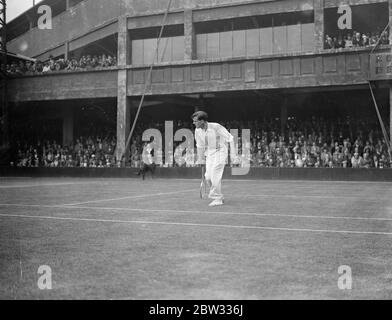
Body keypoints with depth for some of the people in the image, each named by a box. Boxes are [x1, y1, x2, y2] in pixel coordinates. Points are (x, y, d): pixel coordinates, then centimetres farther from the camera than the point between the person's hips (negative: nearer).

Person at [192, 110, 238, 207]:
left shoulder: (216, 127, -22)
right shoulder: (198, 131, -4)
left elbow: (230, 138, -15)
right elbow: (200, 146, 13)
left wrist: (233, 154, -18)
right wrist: (200, 160, 18)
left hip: (220, 151, -6)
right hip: (209, 153, 6)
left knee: (215, 176, -19)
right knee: (208, 177, -5)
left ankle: (217, 199, -7)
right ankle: (220, 197, 15)